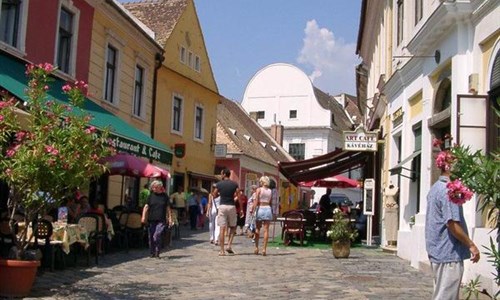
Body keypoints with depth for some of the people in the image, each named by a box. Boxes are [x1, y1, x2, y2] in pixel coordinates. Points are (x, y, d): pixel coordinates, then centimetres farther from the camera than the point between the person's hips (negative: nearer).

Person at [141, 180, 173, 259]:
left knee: (157, 235, -17)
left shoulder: (164, 196, 5)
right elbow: (146, 206, 4)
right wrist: (143, 217, -7)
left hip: (161, 220, -2)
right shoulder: (151, 195, 8)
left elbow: (168, 208, 9)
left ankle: (157, 253, -7)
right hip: (151, 220, 2)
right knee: (151, 237, 7)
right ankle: (152, 253, 21)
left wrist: (170, 218, 4)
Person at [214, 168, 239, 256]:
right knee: (233, 227, 17)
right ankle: (229, 245, 4)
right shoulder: (234, 184, 0)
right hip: (231, 206, 0)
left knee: (222, 229, 0)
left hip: (222, 206, 0)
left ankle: (222, 250, 0)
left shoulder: (219, 184, 0)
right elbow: (237, 197, -6)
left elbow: (215, 195, 9)